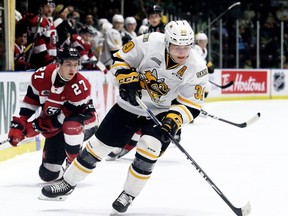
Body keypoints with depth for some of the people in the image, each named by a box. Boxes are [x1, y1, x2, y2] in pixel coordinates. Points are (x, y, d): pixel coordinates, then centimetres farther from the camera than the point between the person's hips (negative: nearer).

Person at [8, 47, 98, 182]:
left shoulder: (80, 86, -27)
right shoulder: (42, 76, -15)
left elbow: (65, 117, -24)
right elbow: (31, 101, 0)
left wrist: (38, 126, -21)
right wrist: (18, 125, -6)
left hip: (83, 124, -4)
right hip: (56, 128, 4)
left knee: (71, 125, -41)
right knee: (48, 174, 0)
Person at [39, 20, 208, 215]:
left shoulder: (197, 68, -21)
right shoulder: (150, 43, -22)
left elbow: (191, 105, -15)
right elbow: (122, 58, -7)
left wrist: (173, 121, -29)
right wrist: (128, 81, -21)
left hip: (163, 113, -1)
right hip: (131, 103, 1)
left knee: (149, 148, -24)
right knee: (99, 144, 4)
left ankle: (129, 195, -3)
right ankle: (67, 184, 21)